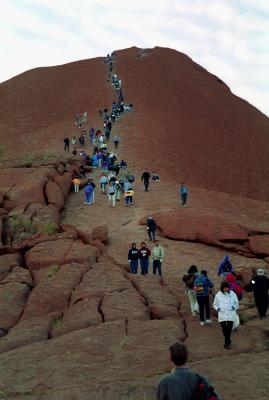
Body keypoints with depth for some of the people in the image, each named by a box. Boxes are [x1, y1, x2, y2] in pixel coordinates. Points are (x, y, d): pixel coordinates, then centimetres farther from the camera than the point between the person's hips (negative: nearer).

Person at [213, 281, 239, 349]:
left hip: (230, 314, -1)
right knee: (224, 329, 6)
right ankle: (228, 341, 26)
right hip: (222, 314, 1)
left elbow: (236, 303, 17)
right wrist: (217, 308, -5)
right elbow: (215, 304, 14)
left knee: (229, 329, -10)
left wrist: (234, 307, -3)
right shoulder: (218, 295, 5)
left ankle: (227, 343, -4)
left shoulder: (232, 294, 5)